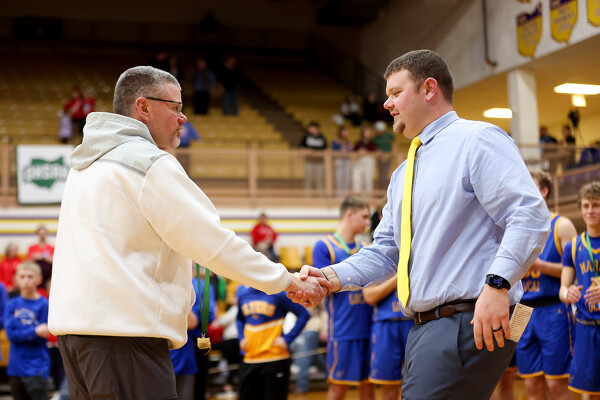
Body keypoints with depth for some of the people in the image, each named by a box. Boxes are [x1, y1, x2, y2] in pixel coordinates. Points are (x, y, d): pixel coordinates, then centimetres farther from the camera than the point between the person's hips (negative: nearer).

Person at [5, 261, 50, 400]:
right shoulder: (12, 304, 6)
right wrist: (35, 332, -16)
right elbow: (11, 334, -5)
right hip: (16, 367, 4)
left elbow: (43, 336, -6)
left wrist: (21, 334, -12)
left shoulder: (44, 304, -4)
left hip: (36, 367, -4)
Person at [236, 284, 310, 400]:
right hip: (249, 359, 5)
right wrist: (242, 338, 9)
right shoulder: (242, 291, 7)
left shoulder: (278, 291, -10)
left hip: (275, 357, -5)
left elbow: (303, 315, -7)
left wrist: (287, 339, -13)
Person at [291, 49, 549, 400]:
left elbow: (530, 215, -15)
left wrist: (497, 284, -27)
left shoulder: (476, 140, -4)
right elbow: (386, 252, 21)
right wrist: (332, 277, 4)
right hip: (425, 329, 9)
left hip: (469, 324, -9)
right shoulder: (403, 175, 23)